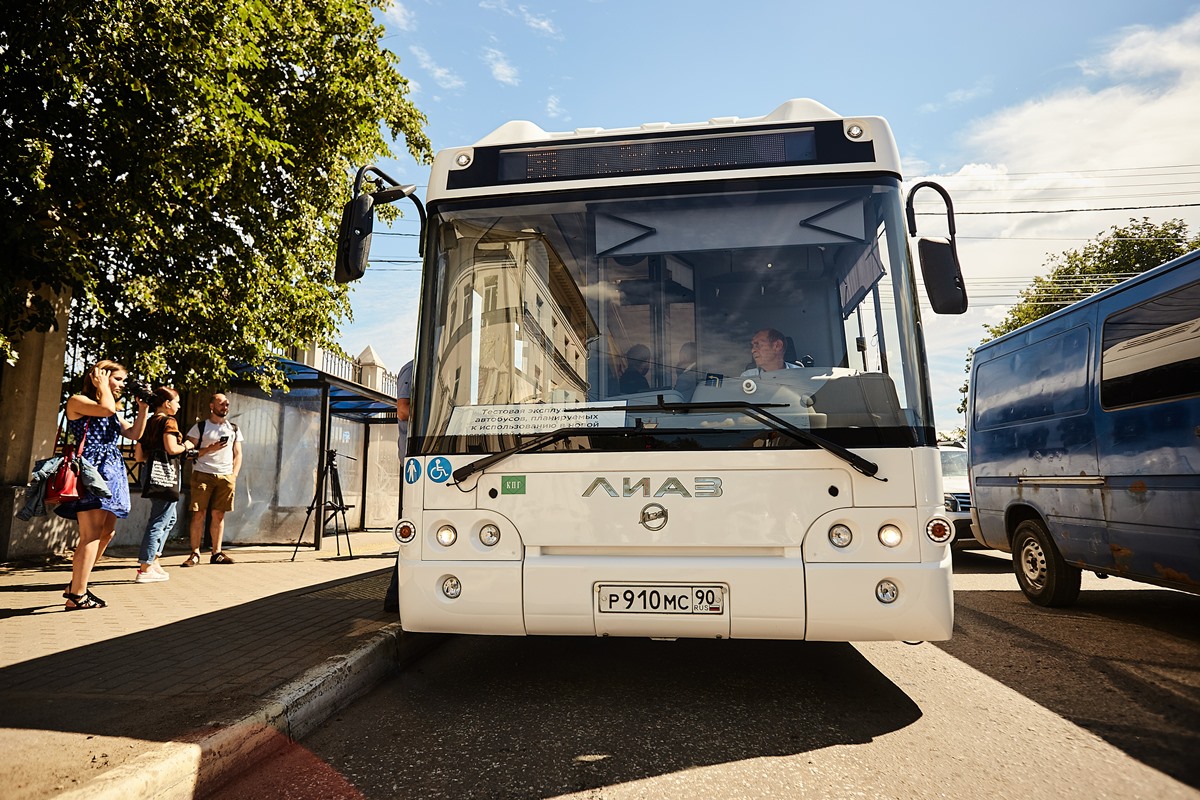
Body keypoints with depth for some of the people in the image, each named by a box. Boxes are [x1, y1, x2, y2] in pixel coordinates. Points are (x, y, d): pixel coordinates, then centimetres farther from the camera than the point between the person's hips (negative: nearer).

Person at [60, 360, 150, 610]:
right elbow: (106, 408, -20)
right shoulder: (77, 401, -1)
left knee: (107, 533, 10)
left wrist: (143, 408, 8)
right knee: (91, 535, -10)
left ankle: (76, 585, 21)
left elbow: (134, 433, 16)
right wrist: (102, 385, -4)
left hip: (111, 473, 9)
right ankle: (77, 595, -5)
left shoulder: (113, 411, 22)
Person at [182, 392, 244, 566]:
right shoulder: (200, 426, 6)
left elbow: (238, 454, 15)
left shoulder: (233, 429, 16)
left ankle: (217, 553, 9)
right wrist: (210, 449, -14)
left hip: (226, 477, 3)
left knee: (219, 515, 4)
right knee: (199, 514, -4)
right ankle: (195, 554, 1)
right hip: (202, 474, -3)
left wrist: (234, 475, 3)